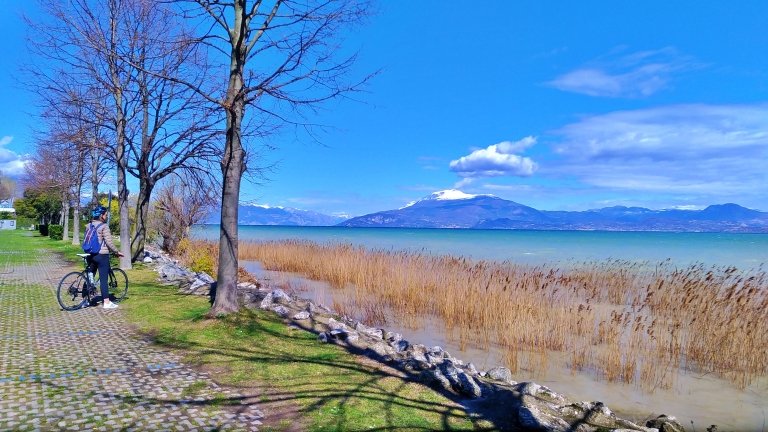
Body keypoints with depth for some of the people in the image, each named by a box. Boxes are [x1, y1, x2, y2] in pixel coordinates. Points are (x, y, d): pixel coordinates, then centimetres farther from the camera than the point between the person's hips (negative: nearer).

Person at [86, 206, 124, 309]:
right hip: (102, 255, -7)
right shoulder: (104, 226, -12)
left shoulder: (88, 226, 11)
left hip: (91, 255, 7)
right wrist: (117, 252, -5)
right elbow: (109, 242, -16)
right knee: (103, 279, -5)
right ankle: (106, 302, -3)